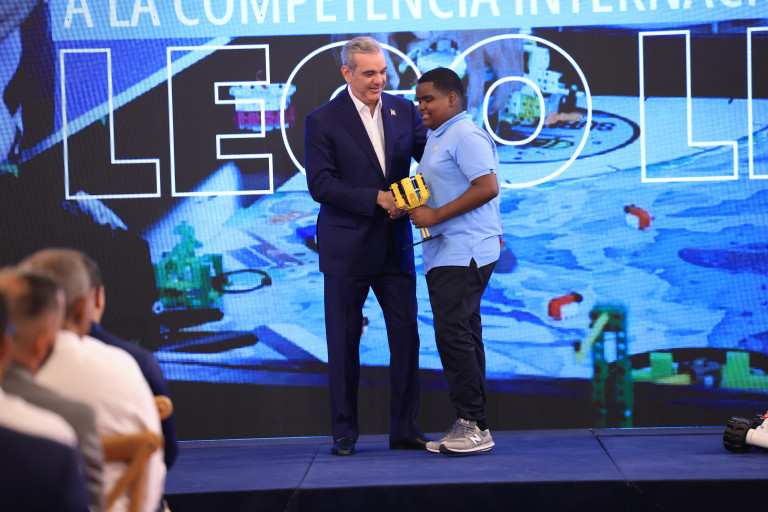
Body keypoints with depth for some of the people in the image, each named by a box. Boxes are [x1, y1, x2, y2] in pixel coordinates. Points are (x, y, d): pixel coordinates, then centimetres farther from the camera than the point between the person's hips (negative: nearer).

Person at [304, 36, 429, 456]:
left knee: (406, 335, 4)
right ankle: (344, 432, 14)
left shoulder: (403, 110, 6)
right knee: (343, 342, 4)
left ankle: (405, 429, 13)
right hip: (347, 249, -3)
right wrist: (376, 198, -19)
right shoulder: (322, 121, -6)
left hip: (395, 245, 4)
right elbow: (320, 185, -12)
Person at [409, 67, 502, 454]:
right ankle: (469, 425, 11)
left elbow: (487, 187, -20)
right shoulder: (437, 138, 22)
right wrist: (413, 207, 12)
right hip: (444, 255, 10)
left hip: (466, 253, -10)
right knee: (462, 337, 9)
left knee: (453, 332, -15)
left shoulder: (466, 135, -10)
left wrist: (437, 215, -18)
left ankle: (474, 425, -12)